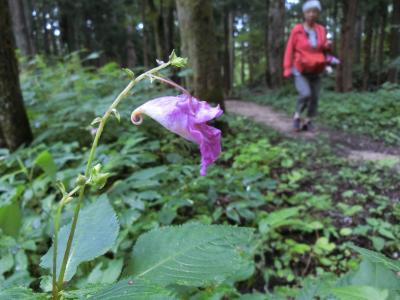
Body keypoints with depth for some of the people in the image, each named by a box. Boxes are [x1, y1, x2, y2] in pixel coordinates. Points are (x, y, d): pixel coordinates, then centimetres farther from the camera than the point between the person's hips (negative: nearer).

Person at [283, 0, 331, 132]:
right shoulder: (297, 30, -5)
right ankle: (297, 116, 0)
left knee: (315, 97, 0)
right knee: (306, 94, -23)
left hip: (315, 72, 4)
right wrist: (287, 68, -11)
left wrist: (327, 46, -9)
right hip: (300, 71, -4)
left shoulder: (321, 30, 7)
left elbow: (324, 51, 15)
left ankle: (307, 122, 15)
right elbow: (290, 50, -4)